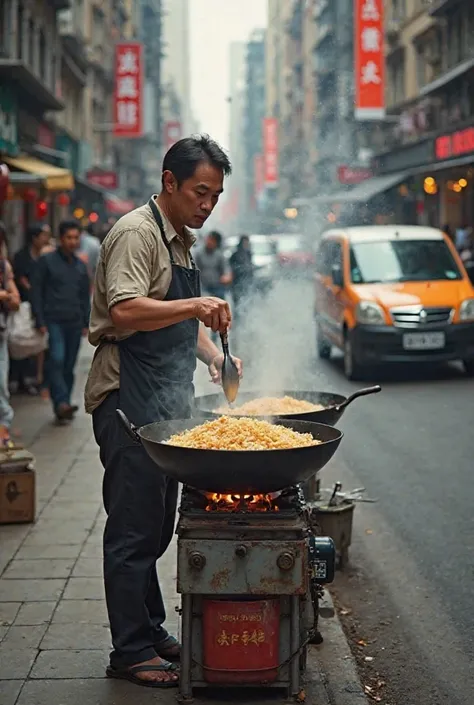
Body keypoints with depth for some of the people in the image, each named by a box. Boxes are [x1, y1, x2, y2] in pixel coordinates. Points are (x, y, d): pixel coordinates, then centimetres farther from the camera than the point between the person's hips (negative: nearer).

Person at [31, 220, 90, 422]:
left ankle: (63, 406, 12)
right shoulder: (47, 261, 1)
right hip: (54, 321, -5)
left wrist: (86, 322, 13)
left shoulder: (81, 266, 17)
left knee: (69, 366, 5)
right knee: (57, 360, -19)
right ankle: (61, 403, -23)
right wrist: (40, 321, -8)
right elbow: (36, 292, -1)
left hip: (74, 323, 5)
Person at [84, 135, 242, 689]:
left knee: (156, 527, 15)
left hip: (164, 403, 10)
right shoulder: (137, 233, -12)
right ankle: (131, 653, 4)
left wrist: (213, 354, 12)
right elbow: (124, 312, -26)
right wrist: (193, 305, -36)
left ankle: (151, 632, 26)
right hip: (129, 400, -9)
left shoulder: (181, 241, 18)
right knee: (134, 531, -4)